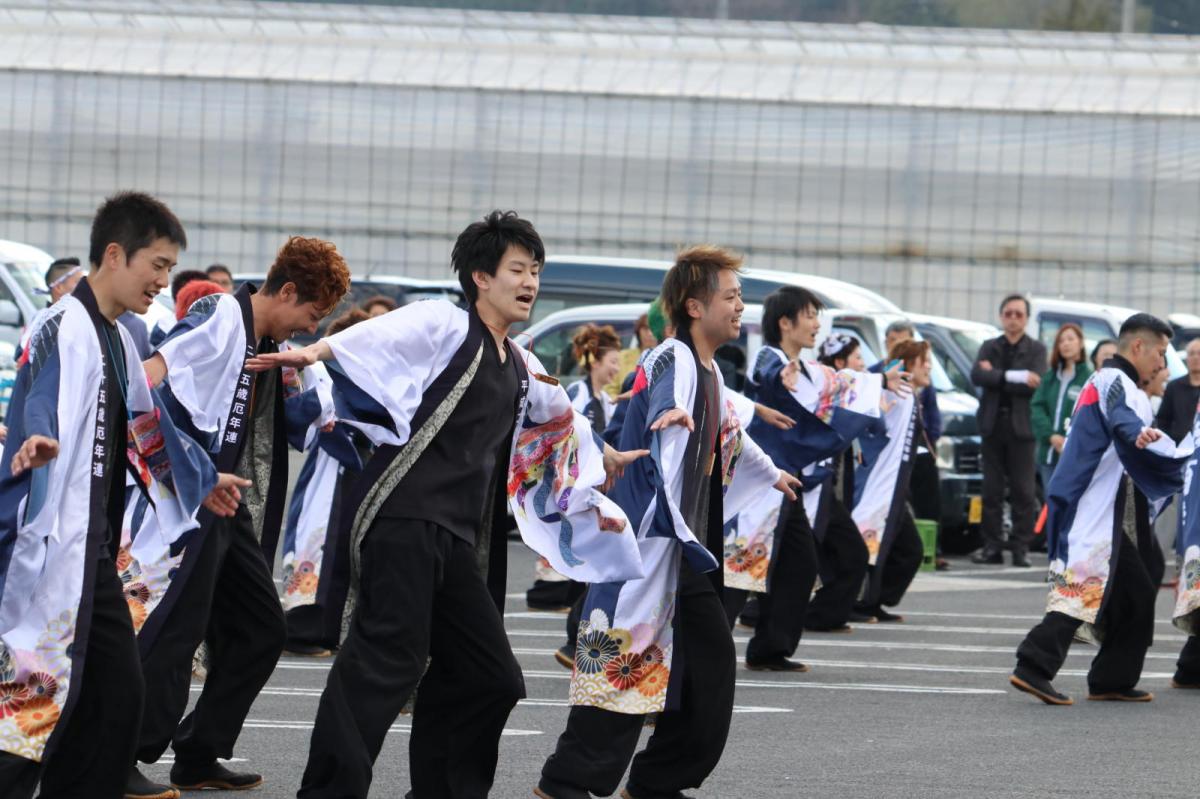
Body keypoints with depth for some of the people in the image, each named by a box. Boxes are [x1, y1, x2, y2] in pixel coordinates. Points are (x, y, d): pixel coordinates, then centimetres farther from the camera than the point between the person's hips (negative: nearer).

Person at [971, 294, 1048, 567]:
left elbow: (1035, 385, -12)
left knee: (1023, 491, -4)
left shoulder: (1036, 350, 5)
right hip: (993, 425, 3)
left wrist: (995, 375, -9)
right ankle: (992, 546, 6)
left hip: (1021, 426, -3)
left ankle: (1021, 547, -2)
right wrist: (1015, 377, -17)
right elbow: (977, 376, -7)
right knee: (992, 490, 3)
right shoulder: (989, 347, 13)